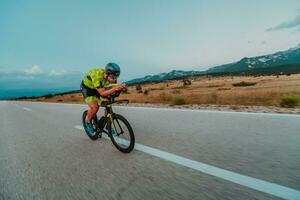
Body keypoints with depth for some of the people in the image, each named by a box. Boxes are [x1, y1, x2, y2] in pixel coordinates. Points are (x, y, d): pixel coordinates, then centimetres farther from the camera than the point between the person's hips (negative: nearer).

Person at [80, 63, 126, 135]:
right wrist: (115, 88, -57)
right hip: (87, 88, -5)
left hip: (99, 89, 5)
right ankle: (88, 122, 8)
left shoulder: (111, 76, -24)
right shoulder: (97, 76, -40)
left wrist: (120, 87, -37)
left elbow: (115, 87, -14)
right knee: (95, 108, -24)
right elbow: (103, 93, -43)